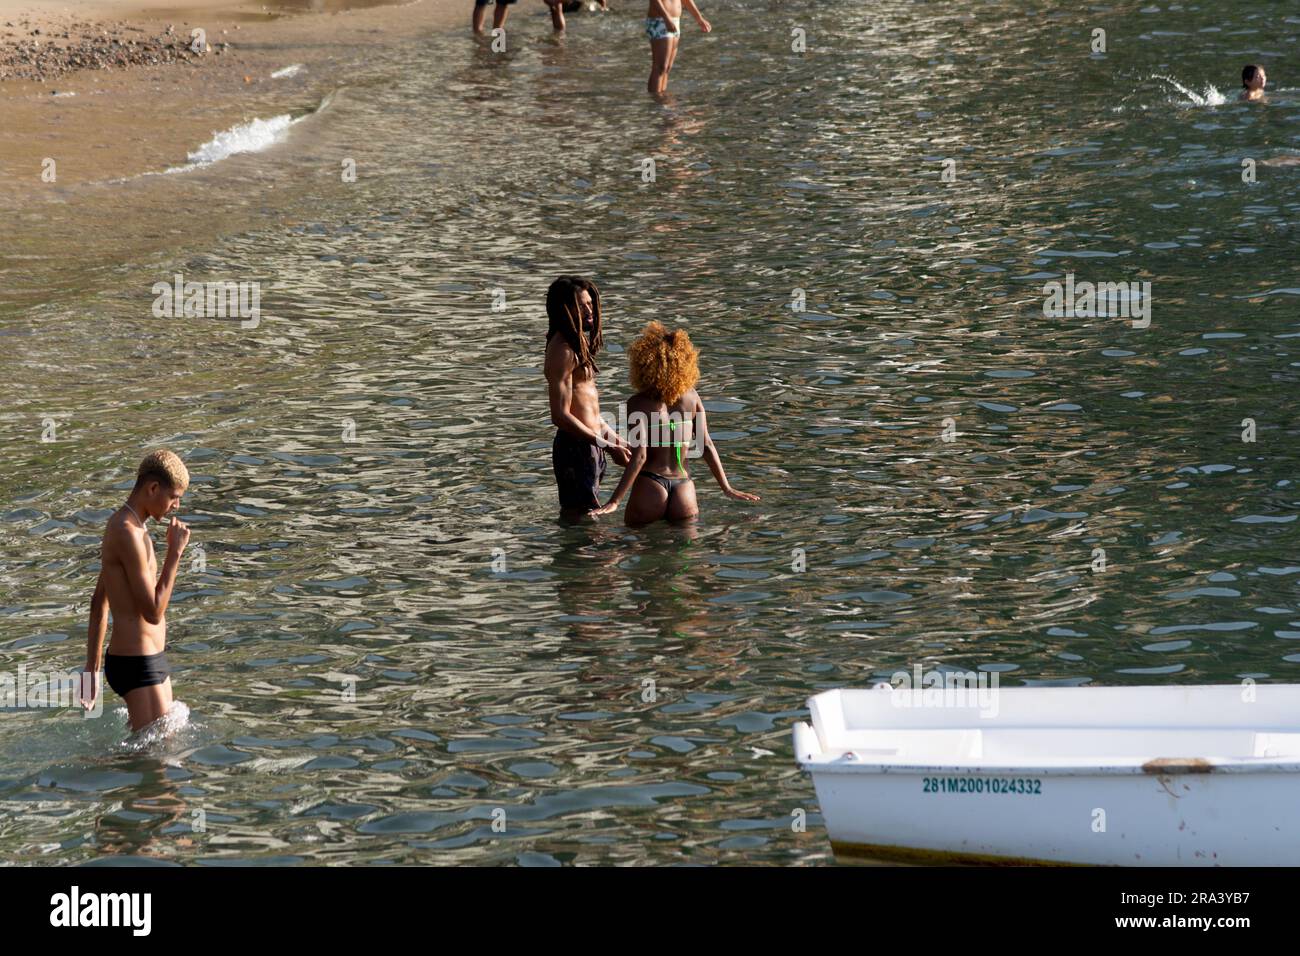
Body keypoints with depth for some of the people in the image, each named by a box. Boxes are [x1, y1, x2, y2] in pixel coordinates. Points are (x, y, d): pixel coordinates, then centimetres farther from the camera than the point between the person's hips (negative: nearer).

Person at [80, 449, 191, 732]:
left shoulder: (122, 525, 14)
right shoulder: (128, 534, -19)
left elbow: (98, 603, 20)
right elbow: (153, 613, -21)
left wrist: (92, 669, 23)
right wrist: (175, 552, -17)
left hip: (152, 659, 10)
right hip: (136, 667, -10)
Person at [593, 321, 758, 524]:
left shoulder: (638, 403, -7)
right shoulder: (691, 396, 4)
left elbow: (640, 455, -15)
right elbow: (706, 445, 6)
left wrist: (615, 501, -15)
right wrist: (727, 488, 14)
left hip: (651, 483, -3)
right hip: (684, 484, 3)